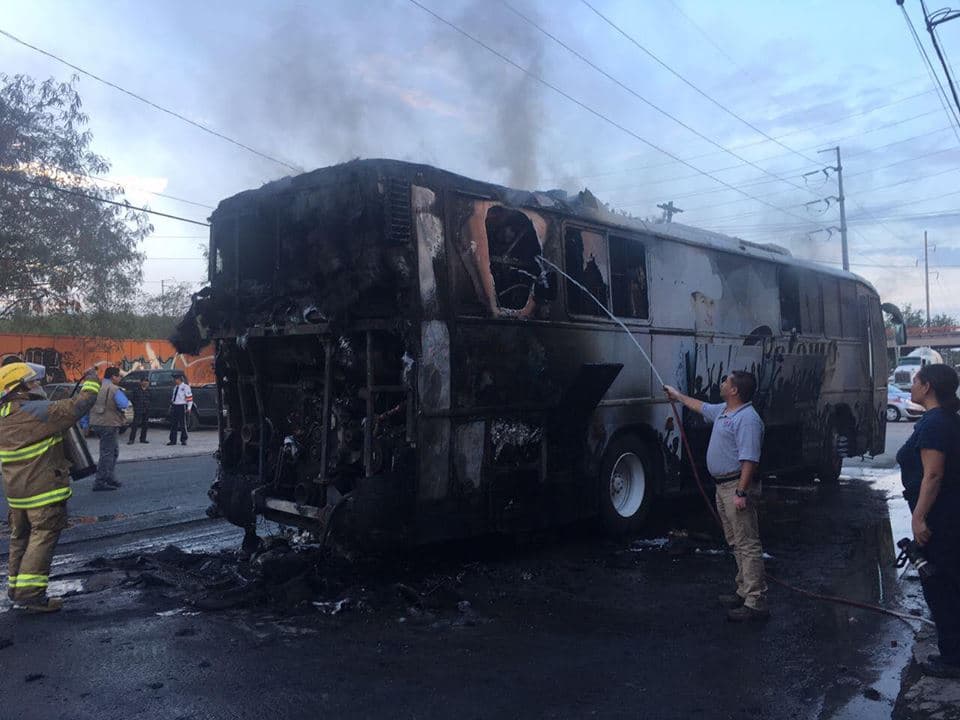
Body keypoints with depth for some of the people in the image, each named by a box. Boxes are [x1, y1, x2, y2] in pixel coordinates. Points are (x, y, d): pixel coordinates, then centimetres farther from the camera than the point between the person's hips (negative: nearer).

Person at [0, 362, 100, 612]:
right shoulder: (35, 411, -20)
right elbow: (76, 407, -20)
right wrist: (90, 381, -6)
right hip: (44, 488, -9)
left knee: (21, 537, 18)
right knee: (44, 536, -3)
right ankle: (30, 593, -3)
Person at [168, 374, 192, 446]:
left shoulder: (185, 387, -7)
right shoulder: (175, 387, 15)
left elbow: (190, 397, -9)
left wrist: (189, 408, -13)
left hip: (181, 407, -7)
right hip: (174, 406, 7)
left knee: (182, 424, 0)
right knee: (173, 424, 5)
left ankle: (183, 440, 8)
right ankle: (173, 440, 10)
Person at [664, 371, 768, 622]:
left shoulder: (747, 419, -19)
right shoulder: (723, 410, 13)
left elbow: (749, 460, -24)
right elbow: (701, 407, 35)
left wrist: (741, 492, -27)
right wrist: (679, 396, 45)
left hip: (737, 486, -11)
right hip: (723, 486, 11)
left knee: (748, 545, -9)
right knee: (736, 544, 16)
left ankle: (756, 603, -7)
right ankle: (744, 593, 24)